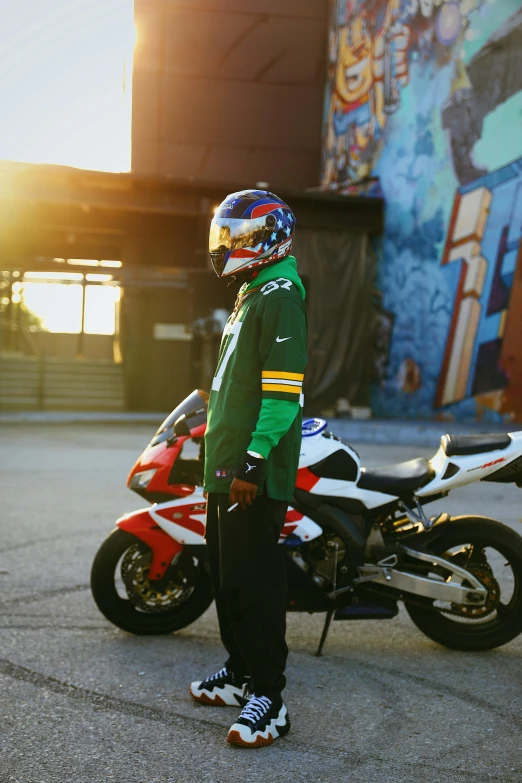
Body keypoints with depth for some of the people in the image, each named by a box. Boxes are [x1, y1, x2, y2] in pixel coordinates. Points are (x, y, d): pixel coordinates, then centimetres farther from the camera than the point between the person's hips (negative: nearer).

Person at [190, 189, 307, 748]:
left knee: (254, 582, -7)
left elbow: (283, 391, -22)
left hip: (253, 476, -10)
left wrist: (252, 464, -24)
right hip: (227, 469, 10)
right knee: (227, 575, 17)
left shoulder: (280, 296, -13)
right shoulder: (251, 295, 19)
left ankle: (267, 699, 1)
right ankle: (240, 671, 31)